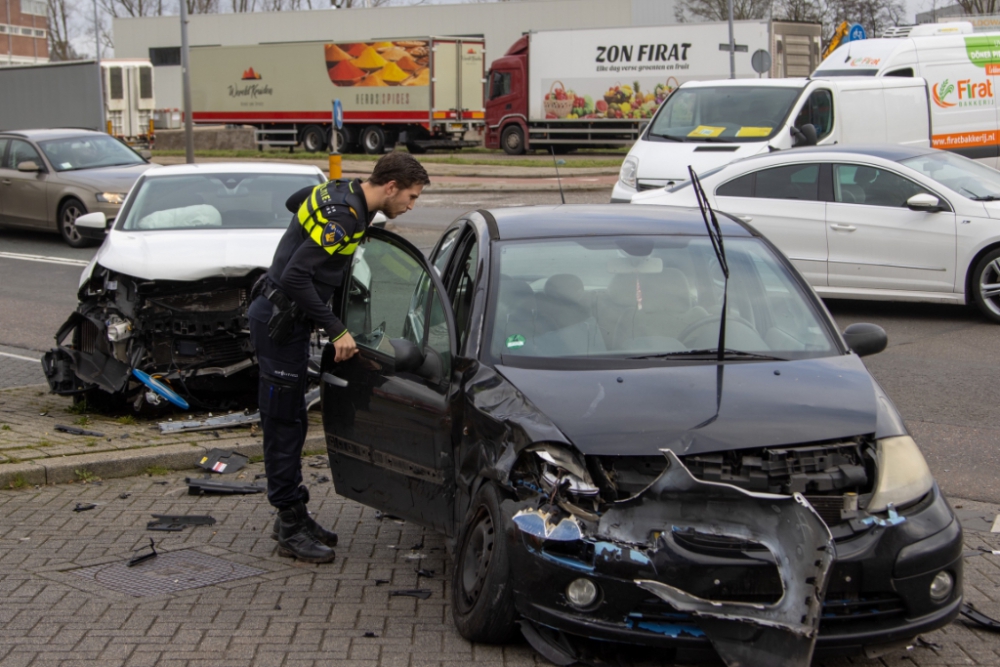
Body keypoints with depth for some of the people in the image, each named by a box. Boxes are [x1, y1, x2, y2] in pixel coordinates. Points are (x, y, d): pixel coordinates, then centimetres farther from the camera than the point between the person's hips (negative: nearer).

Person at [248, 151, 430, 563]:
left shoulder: (340, 192, 6)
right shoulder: (343, 215, -23)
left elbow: (294, 201, 27)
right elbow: (295, 276, -28)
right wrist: (336, 331, -23)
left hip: (289, 317, 10)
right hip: (279, 320, -10)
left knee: (291, 424, 15)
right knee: (283, 425, -4)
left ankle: (292, 515, 23)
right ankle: (291, 530, 1)